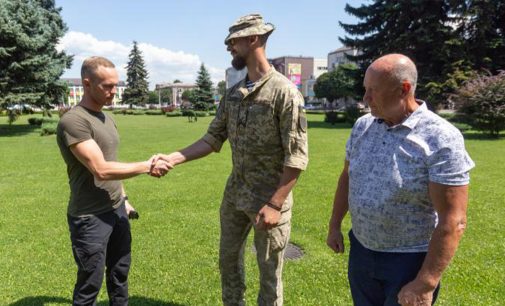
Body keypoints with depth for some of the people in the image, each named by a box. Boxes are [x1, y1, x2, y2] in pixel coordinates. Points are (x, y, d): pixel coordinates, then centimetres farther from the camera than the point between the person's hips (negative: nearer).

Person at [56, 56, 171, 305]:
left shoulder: (106, 118, 10)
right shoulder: (73, 121, -18)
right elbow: (101, 170, -24)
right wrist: (148, 166, -18)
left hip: (116, 210, 8)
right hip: (90, 218, -8)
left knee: (120, 272, 20)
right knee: (90, 284, 7)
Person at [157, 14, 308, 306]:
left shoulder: (285, 92, -16)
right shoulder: (232, 94, 6)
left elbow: (297, 156, -18)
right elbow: (213, 139, 7)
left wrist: (275, 204, -22)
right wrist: (172, 158, -3)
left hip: (270, 200, -7)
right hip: (234, 195, 7)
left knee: (269, 272, 11)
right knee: (229, 259, 20)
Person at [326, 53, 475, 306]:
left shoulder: (441, 139, -21)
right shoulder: (362, 126, -3)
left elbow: (453, 222, -21)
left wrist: (425, 284, -21)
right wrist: (334, 225, 12)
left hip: (409, 260, -5)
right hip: (361, 250, 6)